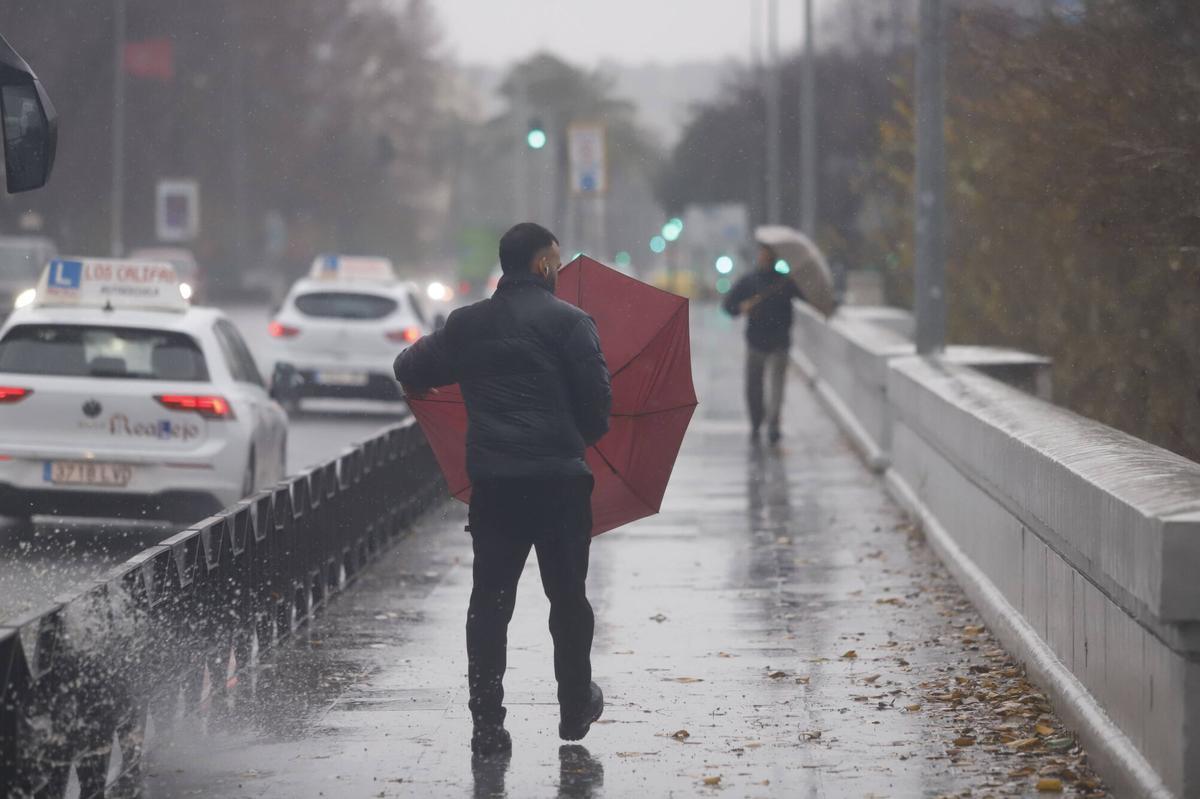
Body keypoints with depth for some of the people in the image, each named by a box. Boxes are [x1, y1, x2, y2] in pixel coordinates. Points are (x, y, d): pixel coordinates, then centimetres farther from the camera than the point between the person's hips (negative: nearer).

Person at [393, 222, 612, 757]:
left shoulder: (466, 323, 9)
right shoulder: (569, 322, -4)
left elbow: (410, 371, 16)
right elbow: (598, 398, -8)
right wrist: (584, 437, 13)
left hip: (491, 483, 3)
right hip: (559, 479, -3)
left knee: (490, 599, 4)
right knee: (567, 595, 12)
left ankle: (487, 722, -1)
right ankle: (575, 707, 23)